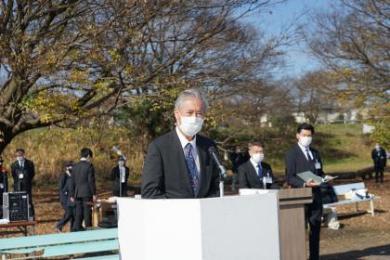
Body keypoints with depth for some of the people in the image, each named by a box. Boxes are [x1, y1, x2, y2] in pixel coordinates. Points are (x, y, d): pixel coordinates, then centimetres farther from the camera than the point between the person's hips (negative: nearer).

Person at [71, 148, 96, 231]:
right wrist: (94, 194, -7)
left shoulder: (75, 166, 10)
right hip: (87, 193, -5)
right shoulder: (89, 166, -8)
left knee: (78, 212, 7)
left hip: (77, 193, 5)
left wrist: (72, 195, 16)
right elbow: (91, 181, -10)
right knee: (87, 212, -1)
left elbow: (73, 182, 12)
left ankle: (76, 229, 4)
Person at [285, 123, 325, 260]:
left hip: (316, 196, 6)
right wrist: (304, 184, -25)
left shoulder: (315, 153, 17)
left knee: (316, 228, 10)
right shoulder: (291, 153, -4)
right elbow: (289, 178, -10)